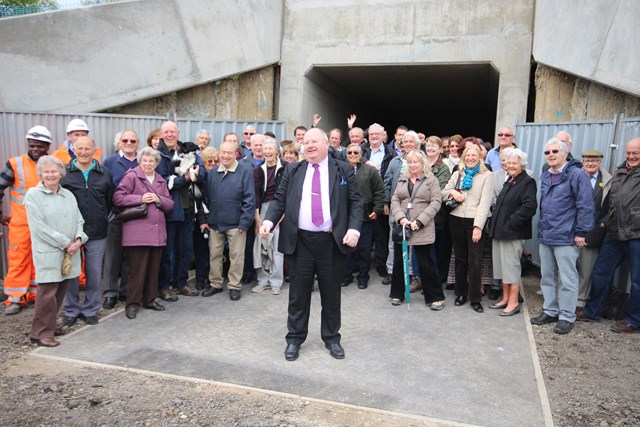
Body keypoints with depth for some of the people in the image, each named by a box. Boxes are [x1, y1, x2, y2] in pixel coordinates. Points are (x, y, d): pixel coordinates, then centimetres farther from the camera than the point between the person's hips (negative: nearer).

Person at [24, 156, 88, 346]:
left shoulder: (68, 195, 14)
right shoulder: (33, 195, -3)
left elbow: (79, 220, 12)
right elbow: (39, 227, -11)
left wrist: (79, 239, -7)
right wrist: (66, 243, -13)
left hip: (69, 253, 5)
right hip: (47, 253, -5)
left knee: (61, 292, 11)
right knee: (47, 293, -6)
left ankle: (50, 325, 25)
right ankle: (41, 333, 5)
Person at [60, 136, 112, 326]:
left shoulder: (104, 173, 7)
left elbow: (109, 200, 10)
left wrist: (101, 219, 5)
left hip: (97, 232, 1)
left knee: (94, 273, 8)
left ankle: (91, 310, 22)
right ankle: (71, 310, 22)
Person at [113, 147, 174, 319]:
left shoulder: (161, 181, 16)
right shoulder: (131, 176, -1)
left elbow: (170, 204, 15)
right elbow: (118, 197, -8)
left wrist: (159, 199, -4)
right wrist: (140, 198, -15)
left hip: (157, 231, 6)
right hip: (137, 232, -6)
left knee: (154, 268, 11)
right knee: (138, 269, -2)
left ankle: (150, 299, 24)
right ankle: (133, 303, 10)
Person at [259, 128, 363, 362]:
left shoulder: (344, 170, 4)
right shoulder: (292, 170, 8)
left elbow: (356, 202, 1)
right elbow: (279, 199, 6)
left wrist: (354, 229, -13)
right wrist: (269, 220, -11)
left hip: (332, 241, -1)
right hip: (299, 241, 1)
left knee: (331, 293, 12)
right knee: (298, 293, 9)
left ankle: (332, 338, 28)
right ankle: (295, 338, 25)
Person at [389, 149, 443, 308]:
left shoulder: (431, 180, 1)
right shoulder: (402, 179, 13)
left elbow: (436, 203, -7)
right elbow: (395, 200, 7)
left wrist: (419, 221, -15)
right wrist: (401, 218, -10)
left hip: (422, 230, -4)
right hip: (401, 227, 4)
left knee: (427, 264, 1)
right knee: (398, 262, 11)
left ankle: (435, 297, 15)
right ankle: (397, 294, 27)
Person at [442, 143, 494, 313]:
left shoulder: (487, 176, -1)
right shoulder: (457, 174, 13)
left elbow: (485, 202, -8)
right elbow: (443, 192, 15)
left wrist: (478, 226, -16)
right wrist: (452, 192, -9)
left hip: (475, 222, -4)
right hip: (457, 220, 4)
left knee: (475, 261, -4)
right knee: (460, 258, 12)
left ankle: (475, 298, 8)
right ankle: (461, 292, 25)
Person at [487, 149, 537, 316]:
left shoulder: (527, 182, -10)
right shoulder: (509, 182, 18)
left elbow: (530, 206, -22)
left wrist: (512, 222, -20)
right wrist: (495, 224, 11)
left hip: (513, 233, -9)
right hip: (500, 231, 9)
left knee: (511, 266, -2)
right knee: (502, 265, 14)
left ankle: (513, 302, 8)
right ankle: (505, 298, 25)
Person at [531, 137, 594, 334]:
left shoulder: (576, 174, -10)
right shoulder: (545, 176, 13)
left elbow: (586, 206, -13)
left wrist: (580, 233, -14)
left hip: (566, 237, -7)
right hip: (545, 236, 8)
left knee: (567, 279, 1)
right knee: (547, 277, 15)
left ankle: (567, 317, 13)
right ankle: (550, 311, 27)